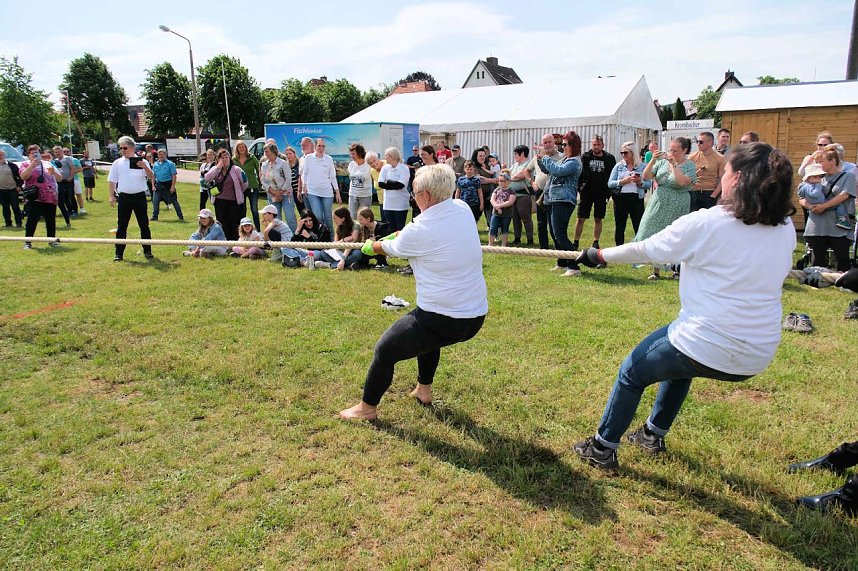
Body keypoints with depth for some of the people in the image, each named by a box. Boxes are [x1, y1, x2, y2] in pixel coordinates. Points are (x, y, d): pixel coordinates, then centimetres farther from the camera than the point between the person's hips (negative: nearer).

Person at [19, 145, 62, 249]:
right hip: (34, 198, -3)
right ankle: (28, 242, -3)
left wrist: (53, 172, -9)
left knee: (51, 220, 6)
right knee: (32, 220, -7)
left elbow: (60, 178, 12)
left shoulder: (48, 164, 17)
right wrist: (32, 165, -21)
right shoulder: (25, 164, 7)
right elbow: (23, 176, -13)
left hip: (51, 198, 3)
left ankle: (52, 240, 17)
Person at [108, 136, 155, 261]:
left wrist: (145, 167, -26)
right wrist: (112, 196, 1)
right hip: (124, 197, 1)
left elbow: (151, 176, -7)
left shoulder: (142, 161, 4)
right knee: (121, 226, 4)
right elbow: (112, 181, 9)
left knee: (144, 225, 4)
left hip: (139, 196, -1)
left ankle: (147, 251, 13)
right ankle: (119, 253, 9)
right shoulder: (117, 163, 8)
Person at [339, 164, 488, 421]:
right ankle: (424, 390, 47)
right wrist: (401, 234, 27)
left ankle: (367, 407, 26)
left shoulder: (418, 232, -17)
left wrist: (370, 246, 26)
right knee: (428, 334, 37)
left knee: (385, 349, 10)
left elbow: (388, 248, 5)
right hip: (476, 318, 8)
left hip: (442, 321, -8)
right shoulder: (463, 209, 0)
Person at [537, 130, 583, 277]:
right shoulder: (565, 160, 17)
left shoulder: (574, 162, -12)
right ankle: (562, 263, 29)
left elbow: (556, 170, -26)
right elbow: (547, 170, 25)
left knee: (560, 235, -16)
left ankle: (574, 267, -16)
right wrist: (540, 159, 9)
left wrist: (545, 157, -15)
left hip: (563, 202, -10)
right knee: (555, 234, 17)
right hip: (553, 200, 10)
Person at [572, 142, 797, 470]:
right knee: (680, 362, 35)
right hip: (757, 358, 7)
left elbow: (645, 250, -5)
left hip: (708, 348, -6)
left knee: (632, 373, 18)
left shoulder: (706, 223, -15)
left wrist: (601, 255, 11)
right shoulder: (786, 229, 2)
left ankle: (602, 449, 26)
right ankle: (653, 435, 44)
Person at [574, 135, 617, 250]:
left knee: (598, 219, 8)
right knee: (581, 219, 0)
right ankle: (575, 242, 7)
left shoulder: (609, 158, 0)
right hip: (586, 192, 0)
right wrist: (579, 188, -7)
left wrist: (609, 193, -4)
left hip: (601, 194, 1)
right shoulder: (585, 157, 0)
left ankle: (596, 242, 18)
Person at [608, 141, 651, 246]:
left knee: (639, 227, -2)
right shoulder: (618, 166, 7)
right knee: (619, 227, 8)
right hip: (620, 198, 2)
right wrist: (623, 181, -14)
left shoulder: (642, 167, 4)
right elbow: (610, 183, 0)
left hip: (637, 199, -2)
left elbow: (649, 184, 3)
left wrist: (640, 182, -16)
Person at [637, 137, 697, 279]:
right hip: (659, 203, 4)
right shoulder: (662, 162, 6)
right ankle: (656, 270, 14)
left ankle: (677, 269, 18)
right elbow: (646, 177, 2)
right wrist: (652, 160, -9)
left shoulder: (689, 166, -4)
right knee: (654, 236, 4)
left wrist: (674, 165, -19)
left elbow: (682, 182, -22)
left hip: (676, 208, -4)